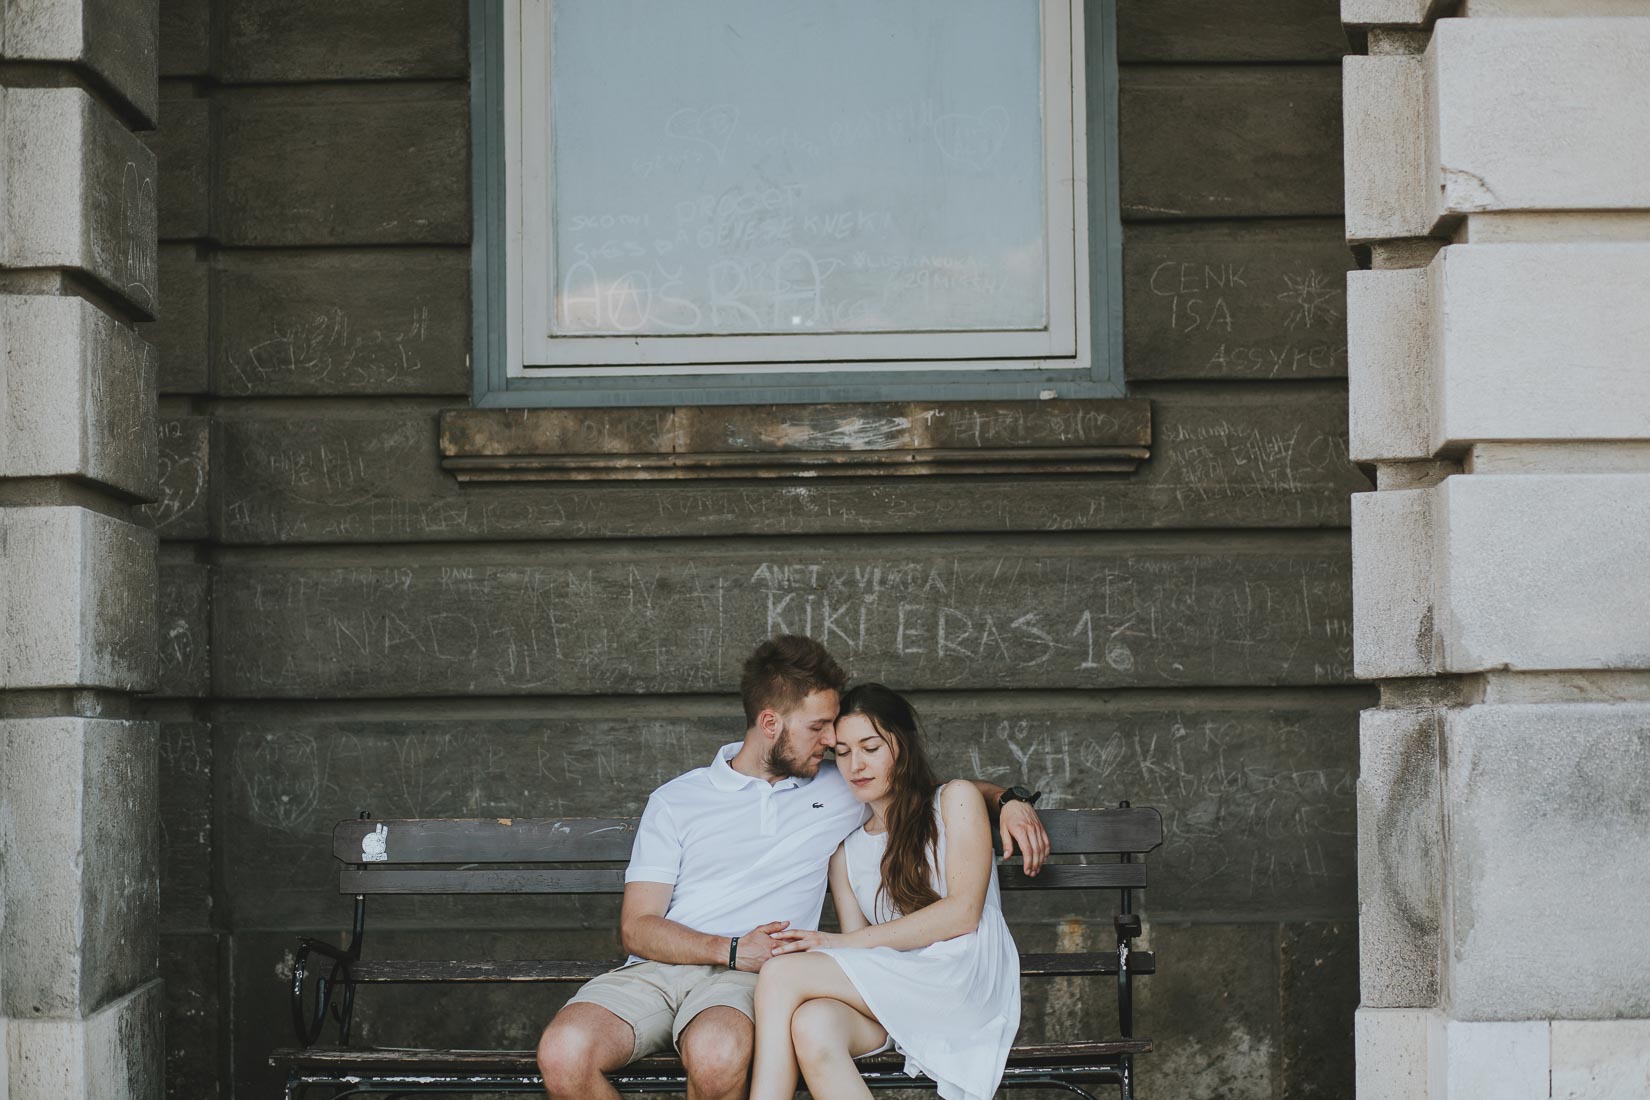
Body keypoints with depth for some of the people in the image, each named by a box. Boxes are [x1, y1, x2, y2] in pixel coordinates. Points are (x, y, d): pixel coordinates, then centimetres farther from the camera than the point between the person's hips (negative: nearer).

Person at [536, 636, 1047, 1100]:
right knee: (564, 1054, -32)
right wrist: (733, 949, -10)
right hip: (655, 969, 0)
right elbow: (637, 927, 5)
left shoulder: (839, 790, 19)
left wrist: (1007, 799, 11)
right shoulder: (676, 801, 12)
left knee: (718, 1055, -39)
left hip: (743, 981, 0)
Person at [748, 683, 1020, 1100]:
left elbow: (963, 913, -4)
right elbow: (858, 948, 13)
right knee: (812, 1025, -35)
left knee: (782, 975, -26)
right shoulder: (847, 850, 25)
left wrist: (842, 942, -9)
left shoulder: (954, 800, 11)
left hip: (964, 977, -4)